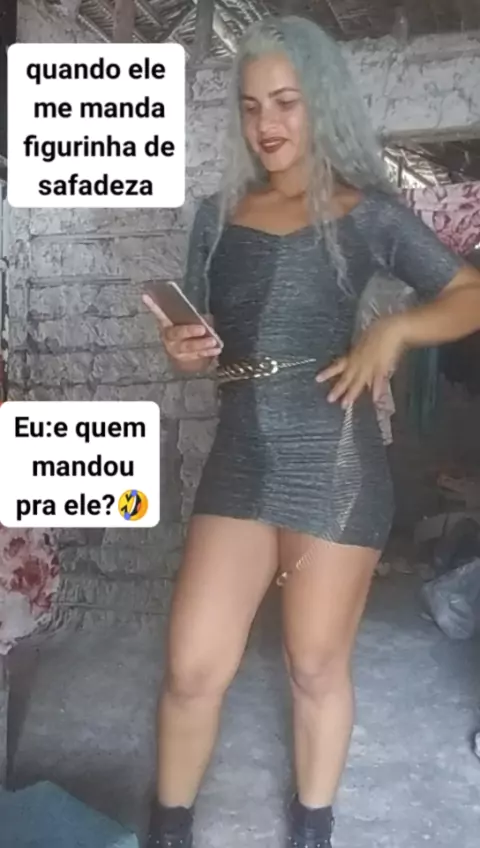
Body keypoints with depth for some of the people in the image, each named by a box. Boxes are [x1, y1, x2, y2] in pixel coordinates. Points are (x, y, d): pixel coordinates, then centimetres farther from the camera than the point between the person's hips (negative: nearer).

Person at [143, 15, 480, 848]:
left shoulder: (366, 213, 1)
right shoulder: (218, 216, 10)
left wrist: (393, 330, -17)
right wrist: (183, 350, -6)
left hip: (335, 465, -2)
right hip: (239, 460, 3)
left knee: (317, 669, 12)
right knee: (192, 669, 3)